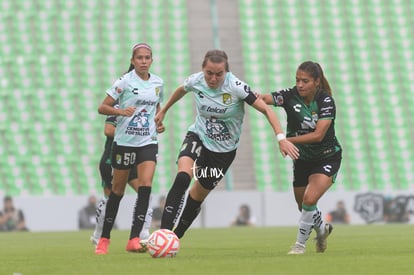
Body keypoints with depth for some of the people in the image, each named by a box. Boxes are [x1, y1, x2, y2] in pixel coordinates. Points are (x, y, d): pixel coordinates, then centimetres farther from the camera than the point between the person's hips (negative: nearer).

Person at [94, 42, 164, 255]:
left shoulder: (158, 83, 6)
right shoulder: (125, 82, -7)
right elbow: (102, 108, -8)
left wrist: (159, 121, 5)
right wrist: (122, 111, -26)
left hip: (148, 141, 3)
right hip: (124, 141, -3)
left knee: (145, 187, -16)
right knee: (118, 191, 6)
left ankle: (134, 239, -17)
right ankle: (104, 239, 22)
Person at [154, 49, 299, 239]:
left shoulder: (235, 87, -22)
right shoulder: (195, 81, -13)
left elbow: (266, 110, -19)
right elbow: (181, 90, 13)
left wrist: (281, 138, -30)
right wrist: (163, 111, 27)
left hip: (224, 149, -1)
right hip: (198, 136, 1)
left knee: (197, 195, 6)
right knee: (183, 177, -27)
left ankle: (176, 236, 27)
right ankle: (163, 232, -32)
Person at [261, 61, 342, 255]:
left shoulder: (326, 101, -21)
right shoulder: (290, 96, -14)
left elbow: (318, 135, -30)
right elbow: (265, 99, -31)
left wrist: (288, 139, -35)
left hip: (327, 157, -4)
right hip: (302, 159, 5)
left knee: (309, 199, -23)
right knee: (304, 207, 15)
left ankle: (300, 243, -4)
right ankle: (322, 230, 47)